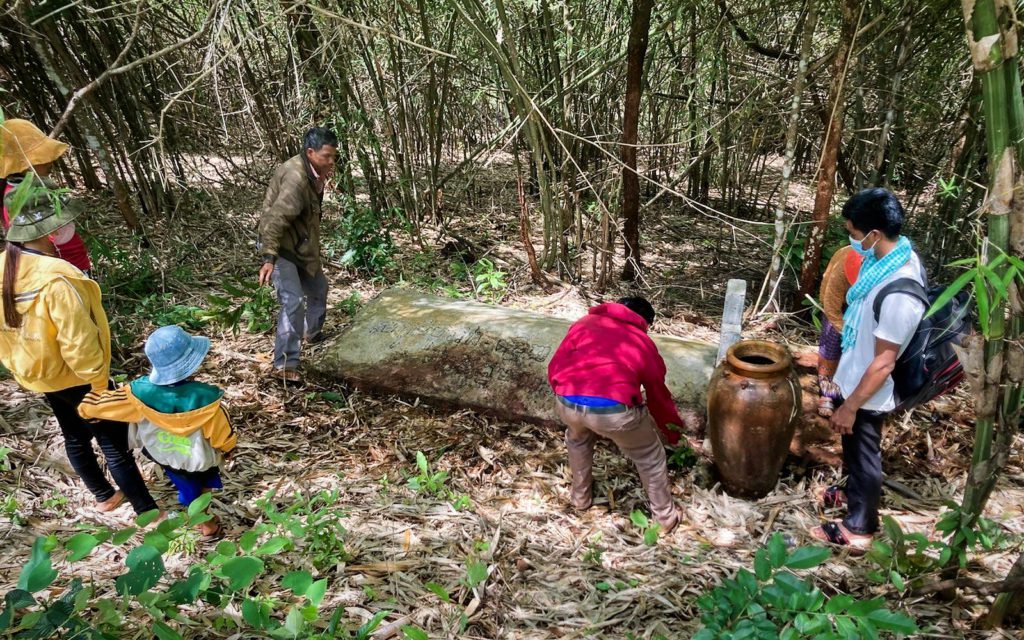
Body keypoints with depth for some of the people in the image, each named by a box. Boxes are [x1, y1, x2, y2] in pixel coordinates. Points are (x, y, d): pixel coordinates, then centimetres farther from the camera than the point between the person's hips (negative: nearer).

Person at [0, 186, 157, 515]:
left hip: (35, 375, 8)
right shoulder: (57, 279, -33)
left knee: (75, 436, 24)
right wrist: (99, 381, -15)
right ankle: (148, 513, 12)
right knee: (115, 444, 3)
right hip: (74, 377, -8)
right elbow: (78, 343, -28)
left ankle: (104, 496, 44)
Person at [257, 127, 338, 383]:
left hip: (301, 244, 10)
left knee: (318, 287, 23)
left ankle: (312, 333, 49)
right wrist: (269, 258, -36)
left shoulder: (312, 172, 1)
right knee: (293, 302, -17)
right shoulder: (295, 178, -29)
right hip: (280, 246, -10)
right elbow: (275, 219, -33)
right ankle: (284, 365, -10)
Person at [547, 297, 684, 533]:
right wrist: (674, 433, 47)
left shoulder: (585, 323, 25)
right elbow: (659, 395, 31)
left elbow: (554, 368, 19)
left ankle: (581, 497, 52)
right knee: (650, 456, 27)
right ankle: (666, 516, 39)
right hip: (615, 409, -2)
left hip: (566, 403, 3)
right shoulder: (644, 343, 23)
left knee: (577, 438, 38)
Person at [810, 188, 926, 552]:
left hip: (867, 392, -8)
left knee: (863, 455, 13)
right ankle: (853, 493, 54)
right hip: (854, 378, 9)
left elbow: (884, 362, -28)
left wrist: (850, 406, -18)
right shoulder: (893, 255, -6)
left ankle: (857, 529, 34)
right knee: (853, 448, 29)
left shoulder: (898, 293, -36)